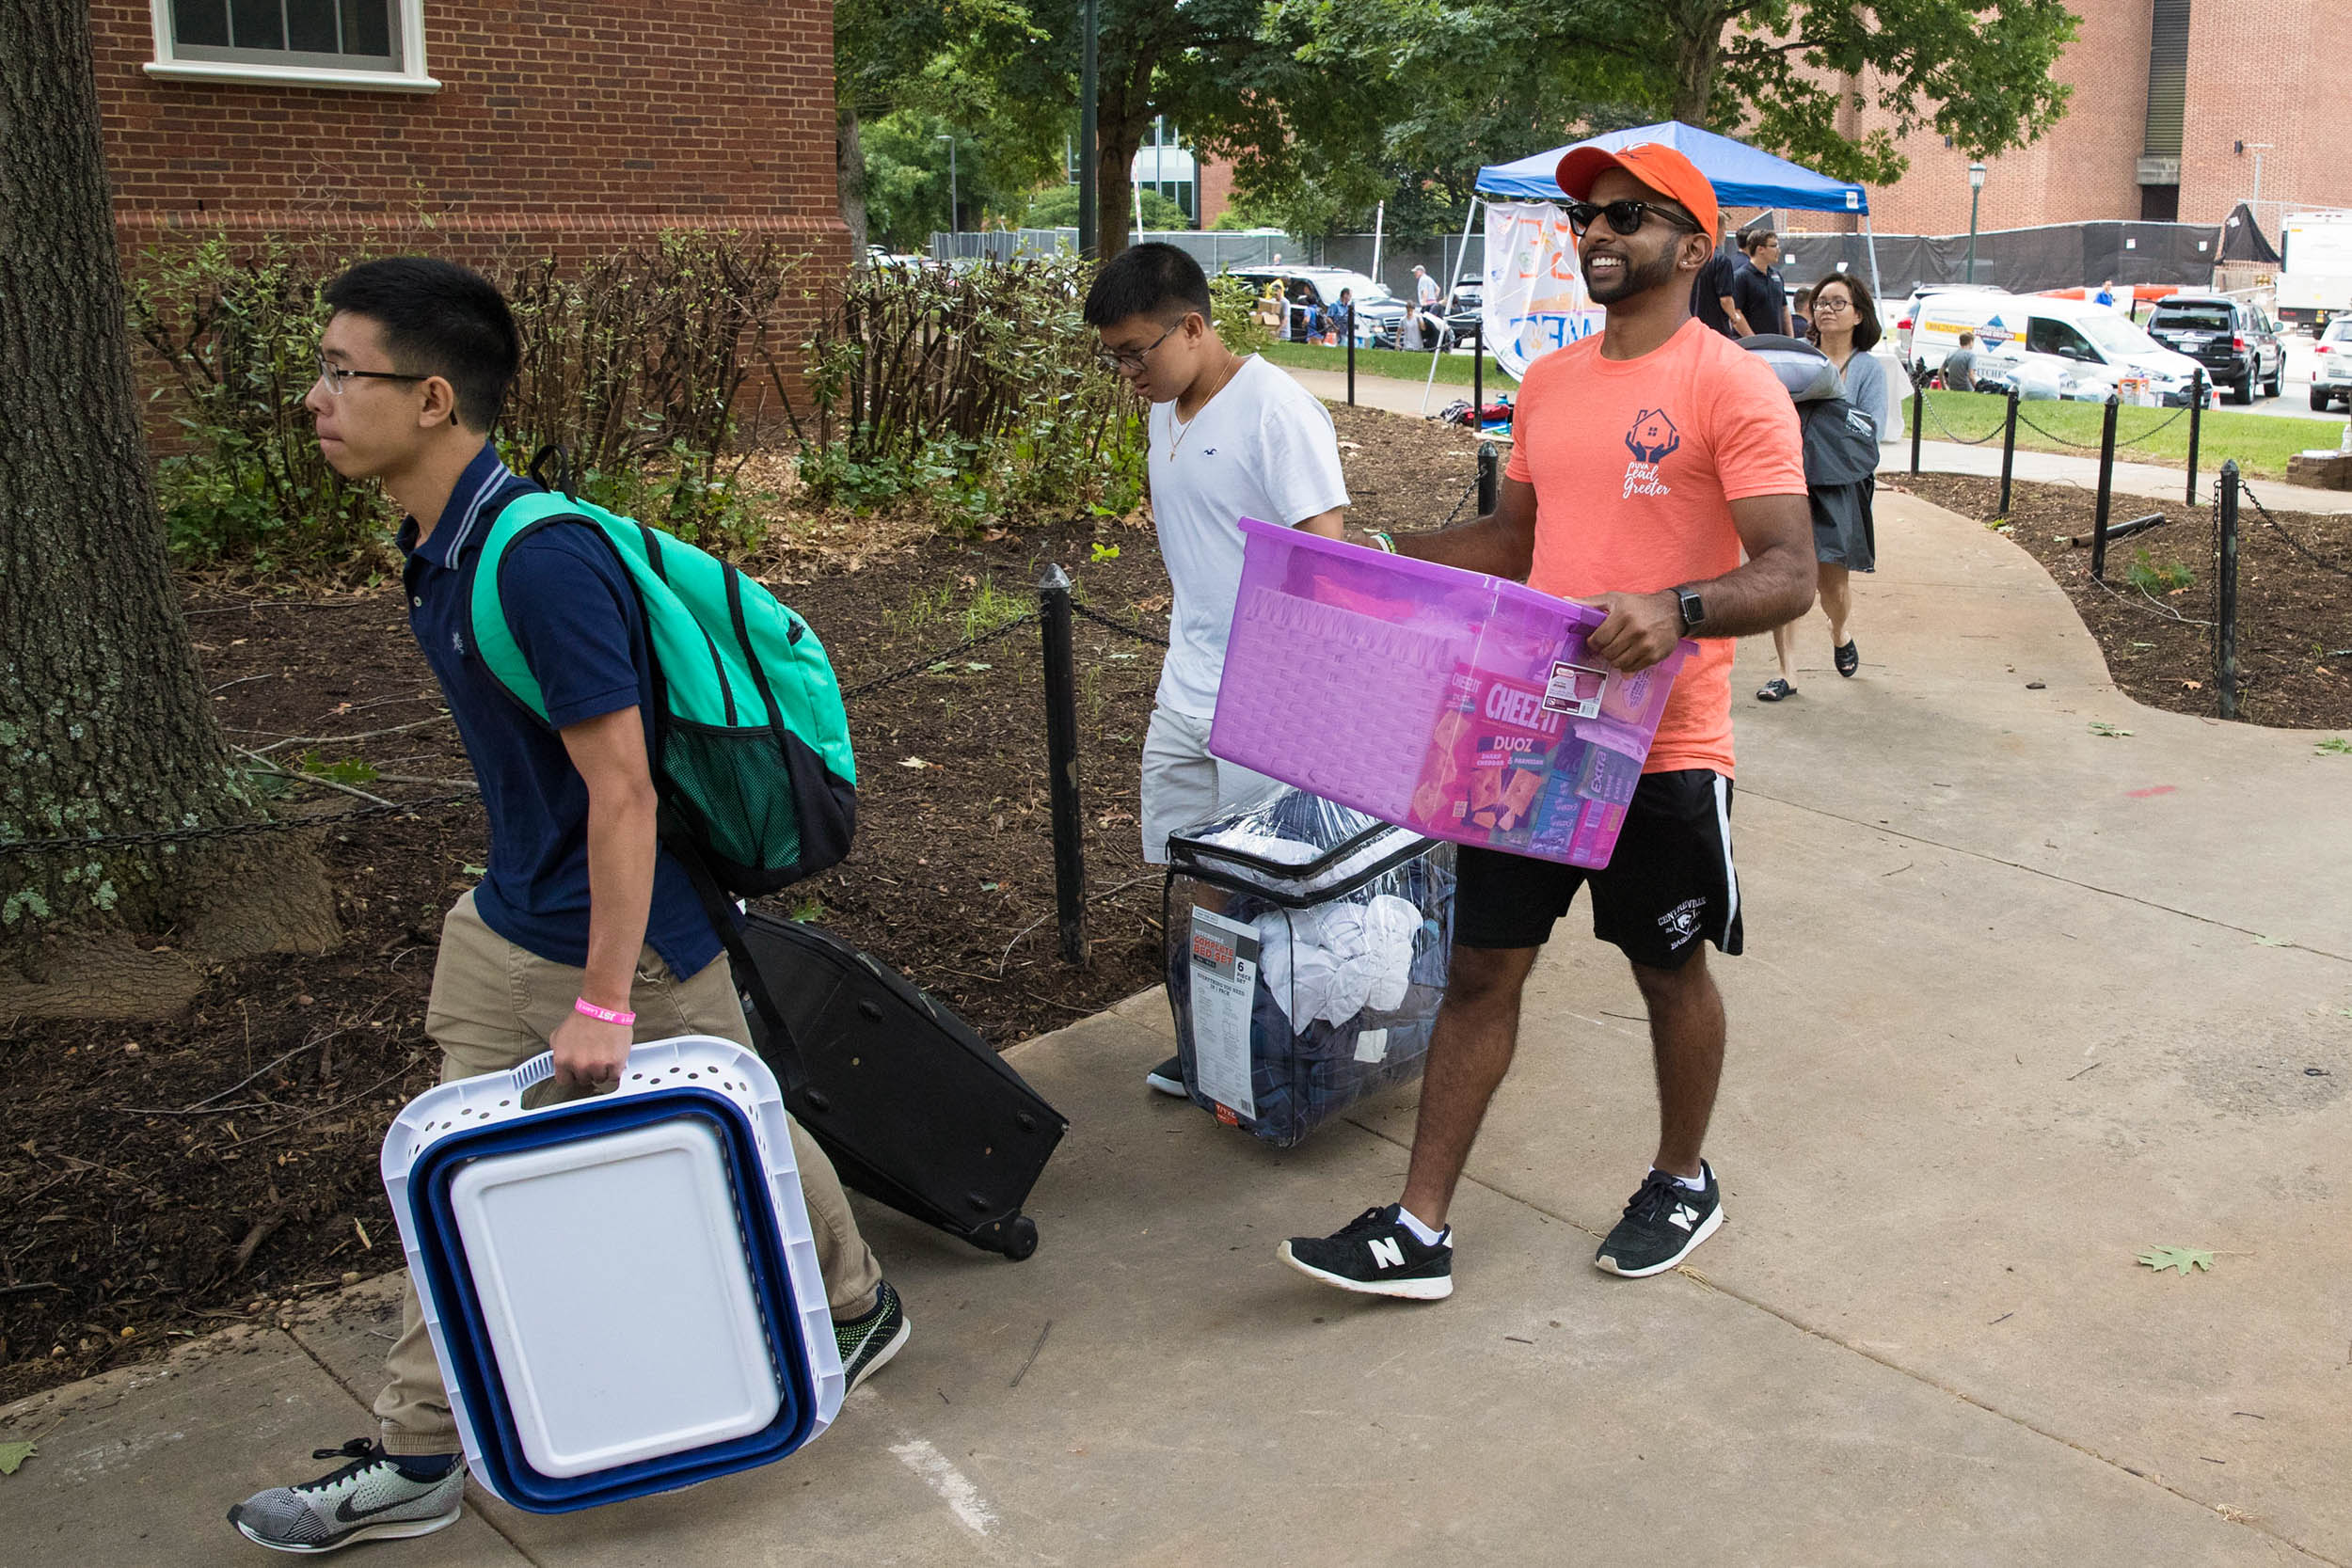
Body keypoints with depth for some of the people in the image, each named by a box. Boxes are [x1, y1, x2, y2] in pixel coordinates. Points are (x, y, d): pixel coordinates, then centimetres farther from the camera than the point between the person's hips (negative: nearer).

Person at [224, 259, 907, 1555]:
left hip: (629, 936, -9)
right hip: (507, 929, 10)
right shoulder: (433, 548, 2)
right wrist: (521, 895, 21)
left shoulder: (543, 560, -27)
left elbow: (620, 787, -26)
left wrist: (603, 1002, -23)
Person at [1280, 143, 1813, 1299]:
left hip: (1661, 750, -6)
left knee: (1670, 973, 13)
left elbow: (1789, 575, -18)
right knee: (1481, 966, 7)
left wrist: (1677, 610, -37)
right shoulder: (1548, 384, 11)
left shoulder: (1733, 389, -11)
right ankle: (1418, 1231, 15)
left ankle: (1682, 1183, 37)